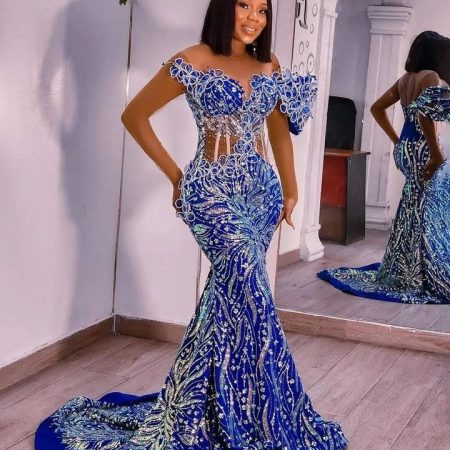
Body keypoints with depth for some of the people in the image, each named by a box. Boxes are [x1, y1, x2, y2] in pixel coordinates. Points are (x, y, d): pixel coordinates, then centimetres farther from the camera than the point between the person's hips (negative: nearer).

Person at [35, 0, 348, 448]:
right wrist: (176, 176, 0)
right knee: (248, 290, -18)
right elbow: (134, 116, -1)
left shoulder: (270, 67, 10)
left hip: (261, 188, 6)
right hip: (212, 189, -6)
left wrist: (290, 189, 19)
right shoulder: (193, 62, -7)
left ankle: (197, 406, 23)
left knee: (231, 290, 8)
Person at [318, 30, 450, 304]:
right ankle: (421, 278, 3)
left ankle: (401, 271, 24)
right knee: (426, 213, -2)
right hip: (422, 149, -8)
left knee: (413, 209, 17)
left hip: (405, 148, 9)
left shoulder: (405, 79, 13)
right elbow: (424, 111, -30)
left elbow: (377, 108, 19)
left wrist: (396, 140, 18)